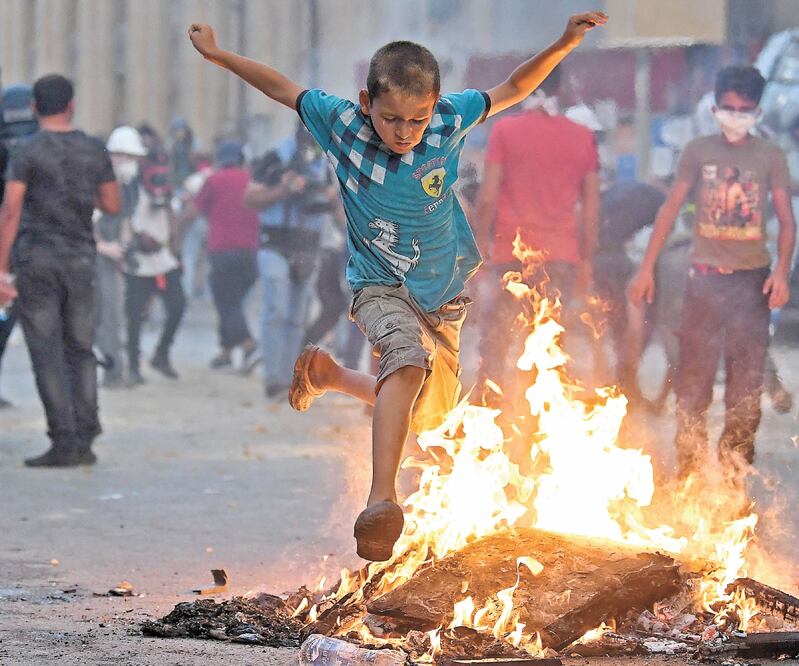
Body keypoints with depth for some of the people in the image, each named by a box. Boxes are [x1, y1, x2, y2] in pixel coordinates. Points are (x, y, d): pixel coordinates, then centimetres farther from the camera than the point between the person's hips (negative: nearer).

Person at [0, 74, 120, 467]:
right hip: (80, 258, 4)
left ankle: (63, 441, -7)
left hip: (37, 258, -4)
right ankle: (86, 438, 5)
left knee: (47, 352, -2)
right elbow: (111, 205, 10)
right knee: (80, 349, 10)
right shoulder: (94, 152, 5)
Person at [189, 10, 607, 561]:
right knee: (409, 355, -35)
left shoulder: (449, 121, -14)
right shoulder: (341, 123, -16)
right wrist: (217, 54, -1)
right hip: (380, 286, -4)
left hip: (443, 296, 4)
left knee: (428, 413, 13)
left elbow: (515, 89, -2)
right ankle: (382, 498, -43)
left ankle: (331, 376, 37)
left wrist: (564, 44, -14)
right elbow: (281, 87, -2)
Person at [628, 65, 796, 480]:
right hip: (705, 277, 0)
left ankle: (736, 471, 7)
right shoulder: (698, 152, 5)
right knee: (693, 377, 1)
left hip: (752, 279, 0)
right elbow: (670, 208, 6)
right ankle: (688, 471, 10)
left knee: (747, 383, 0)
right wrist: (647, 267, 0)